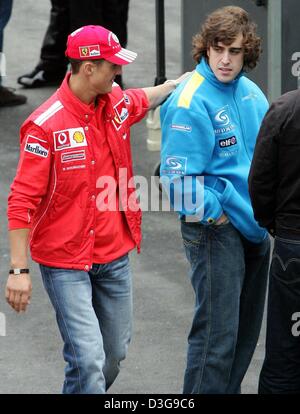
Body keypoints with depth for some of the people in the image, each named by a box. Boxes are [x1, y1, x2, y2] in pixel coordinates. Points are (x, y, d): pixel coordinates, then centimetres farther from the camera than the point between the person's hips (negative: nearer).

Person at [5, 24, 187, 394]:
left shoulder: (116, 103, 1)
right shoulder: (46, 125, -19)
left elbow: (143, 99, 29)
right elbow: (21, 200, -19)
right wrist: (19, 269, -21)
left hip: (114, 256, 7)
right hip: (65, 262, -7)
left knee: (115, 353, 13)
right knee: (89, 360, -13)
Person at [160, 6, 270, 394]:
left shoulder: (251, 92, 7)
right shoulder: (191, 102, -17)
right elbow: (177, 174, -19)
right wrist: (212, 213, -15)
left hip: (256, 226, 8)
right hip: (214, 228, -8)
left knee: (246, 328, 16)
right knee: (217, 332, -8)